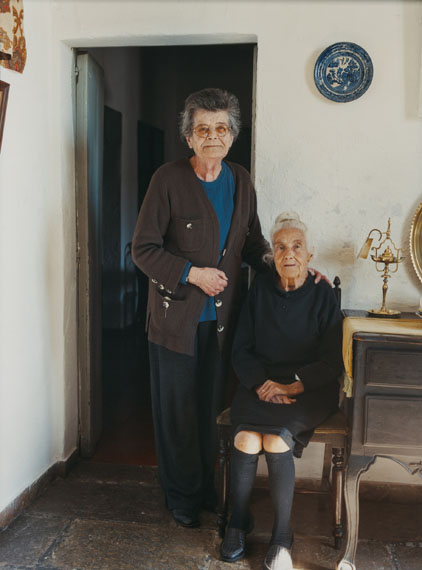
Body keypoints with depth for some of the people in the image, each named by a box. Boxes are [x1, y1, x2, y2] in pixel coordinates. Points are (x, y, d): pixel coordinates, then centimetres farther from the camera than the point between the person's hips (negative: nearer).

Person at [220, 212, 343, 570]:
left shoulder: (323, 296, 1)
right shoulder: (260, 289, 7)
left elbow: (332, 362, -3)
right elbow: (242, 349, 6)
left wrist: (293, 386, -17)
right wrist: (260, 382, -12)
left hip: (309, 390, -2)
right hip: (260, 384, 2)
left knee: (276, 440, -30)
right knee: (246, 440, -27)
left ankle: (282, 537, -9)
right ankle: (239, 522, -1)